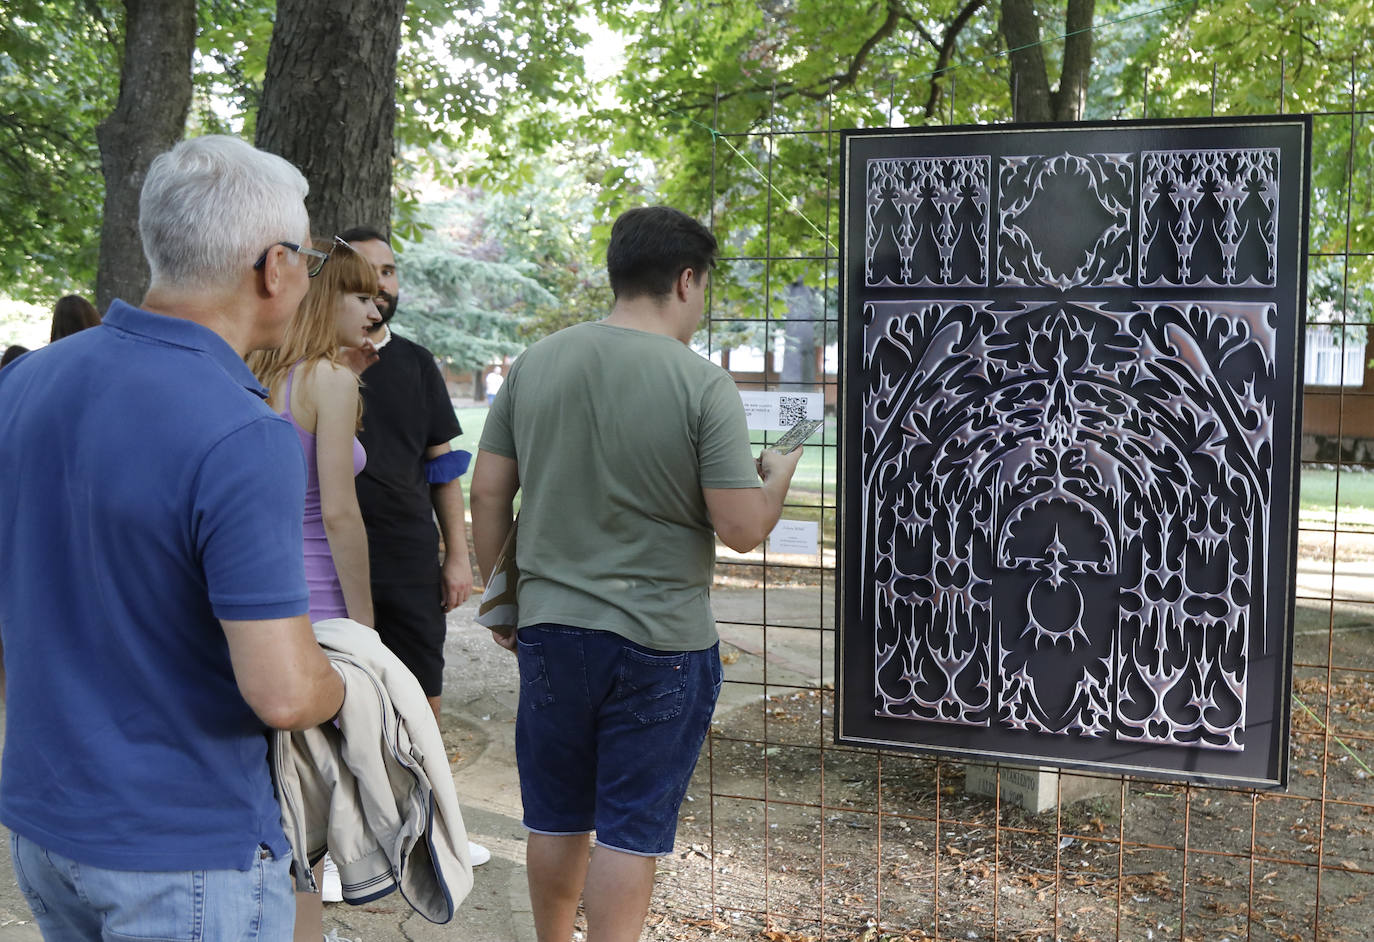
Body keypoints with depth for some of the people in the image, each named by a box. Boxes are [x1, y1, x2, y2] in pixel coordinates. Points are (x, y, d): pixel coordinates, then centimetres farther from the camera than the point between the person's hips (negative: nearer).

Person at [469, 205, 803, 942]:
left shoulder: (535, 364, 0)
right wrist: (778, 475, 6)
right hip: (661, 642, -4)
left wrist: (498, 592, 16)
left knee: (555, 816, 20)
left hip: (550, 628, 5)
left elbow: (487, 494, 4)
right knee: (631, 828, 7)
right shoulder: (703, 385, -14)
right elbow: (742, 528, -14)